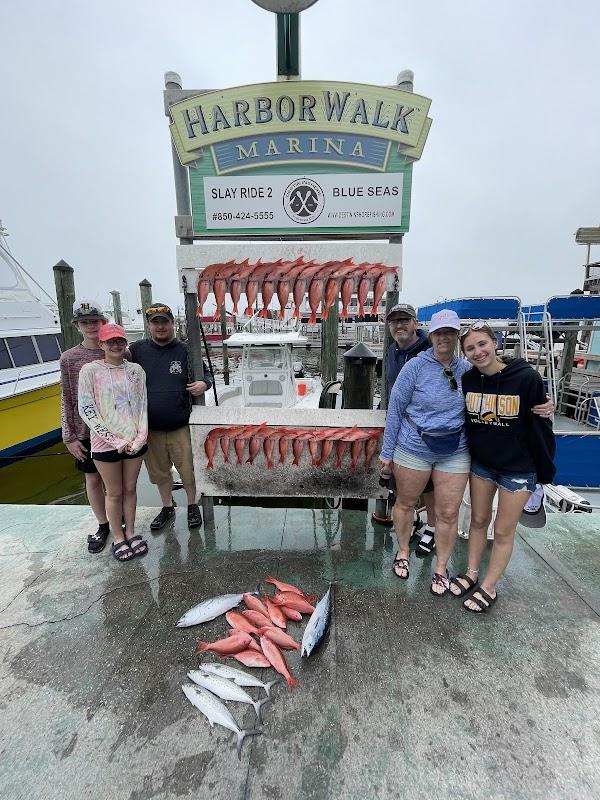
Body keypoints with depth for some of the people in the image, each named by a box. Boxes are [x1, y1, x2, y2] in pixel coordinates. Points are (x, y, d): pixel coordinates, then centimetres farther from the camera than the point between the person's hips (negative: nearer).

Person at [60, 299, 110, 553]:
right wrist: (69, 437, -2)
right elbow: (67, 400, 0)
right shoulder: (69, 358, -3)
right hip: (86, 430, 1)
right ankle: (103, 526, 32)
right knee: (93, 479, 13)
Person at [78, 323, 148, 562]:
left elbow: (143, 405, 3)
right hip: (106, 443, -2)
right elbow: (86, 410, -8)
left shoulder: (135, 369, 3)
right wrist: (115, 441, -13)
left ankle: (130, 532, 31)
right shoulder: (90, 370, -5)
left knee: (130, 489, 14)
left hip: (135, 442, 3)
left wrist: (140, 438, -8)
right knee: (114, 493, 10)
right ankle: (118, 538, 27)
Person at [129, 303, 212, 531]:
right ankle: (167, 508, 40)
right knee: (160, 471, 18)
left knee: (187, 470, 7)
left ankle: (192, 506, 32)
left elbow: (206, 373, 6)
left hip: (180, 427, -2)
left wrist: (204, 383, -15)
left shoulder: (185, 351, -2)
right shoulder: (136, 350, 1)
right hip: (150, 428, 2)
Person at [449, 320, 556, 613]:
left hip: (518, 469, -4)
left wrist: (545, 473, -7)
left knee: (503, 531, 11)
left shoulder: (527, 378, -20)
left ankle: (489, 588, 29)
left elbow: (541, 426, -13)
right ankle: (471, 574, 37)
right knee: (478, 521, 18)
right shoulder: (467, 380, -7)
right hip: (480, 463, 4)